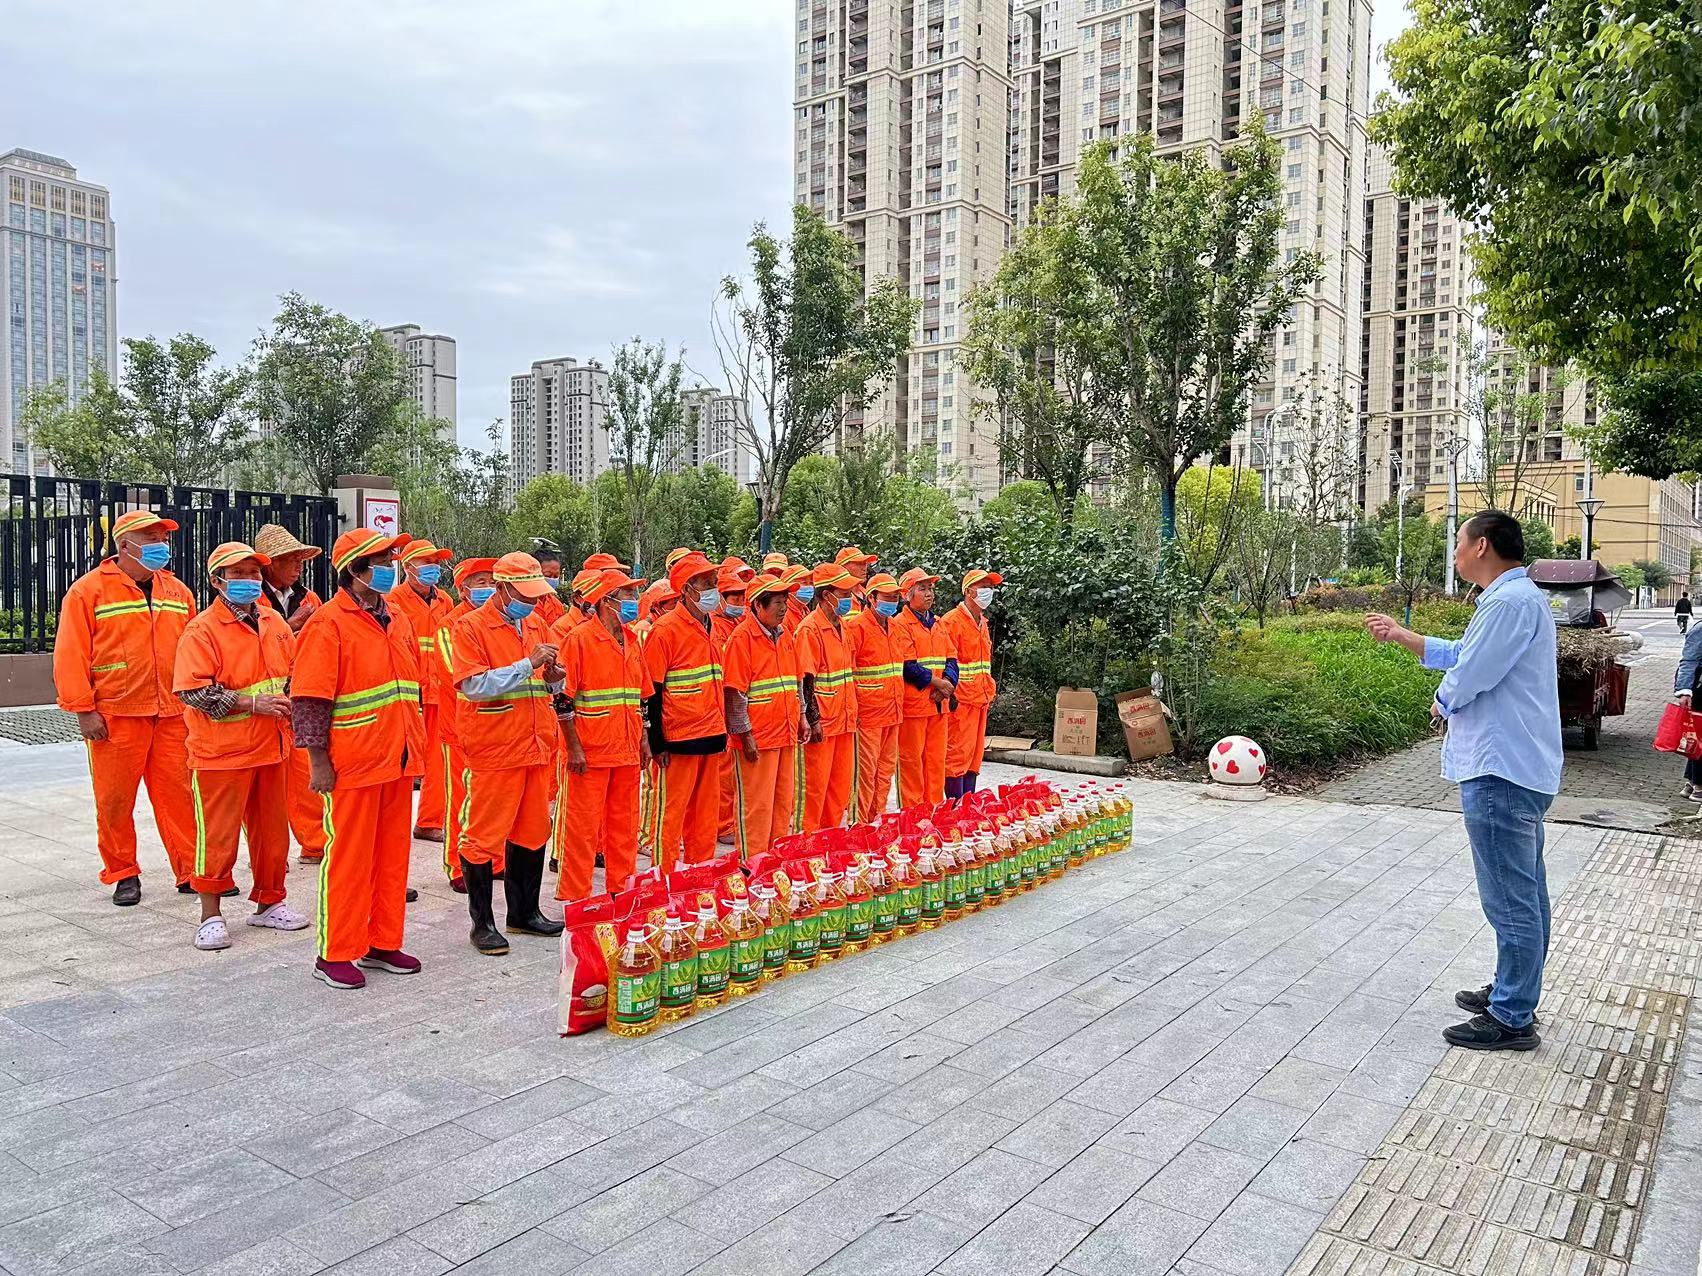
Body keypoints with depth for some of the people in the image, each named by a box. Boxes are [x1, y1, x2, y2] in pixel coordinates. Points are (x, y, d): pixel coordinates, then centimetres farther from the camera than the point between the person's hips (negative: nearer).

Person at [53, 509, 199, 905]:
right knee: (115, 799, 4)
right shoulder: (89, 590, -2)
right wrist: (83, 710, -10)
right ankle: (122, 874, 19)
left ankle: (192, 871, 10)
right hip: (115, 716, -3)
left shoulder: (177, 591, 13)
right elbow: (70, 655, -5)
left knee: (178, 794, 4)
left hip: (172, 716, 3)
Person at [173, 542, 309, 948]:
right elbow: (194, 690, -17)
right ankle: (211, 915, 14)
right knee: (218, 834, 1)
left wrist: (289, 701, 0)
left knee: (271, 828, 14)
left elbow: (294, 672, 19)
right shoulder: (202, 630, -10)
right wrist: (252, 704, -20)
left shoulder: (274, 622, 10)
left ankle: (269, 903, 28)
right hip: (222, 751, -6)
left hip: (272, 747, 6)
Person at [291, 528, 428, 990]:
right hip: (353, 763, -7)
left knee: (392, 854, 13)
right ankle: (335, 955, 14)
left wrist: (416, 750, 17)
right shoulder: (329, 623, -10)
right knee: (348, 860, 2)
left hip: (398, 761, 7)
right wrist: (318, 760, -16)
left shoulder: (396, 620, 12)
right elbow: (310, 699, -13)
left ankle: (382, 943, 26)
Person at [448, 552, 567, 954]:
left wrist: (552, 679, -4)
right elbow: (474, 685, -18)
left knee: (532, 832, 13)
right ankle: (482, 922, 12)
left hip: (537, 747, 7)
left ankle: (524, 913, 26)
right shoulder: (470, 627, -7)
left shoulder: (537, 626, 13)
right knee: (484, 836, 0)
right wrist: (527, 664, -23)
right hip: (493, 750, -6)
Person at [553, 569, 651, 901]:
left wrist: (644, 739, 14)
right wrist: (574, 747, -15)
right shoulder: (579, 639, -10)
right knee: (582, 829, 1)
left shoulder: (631, 641, 11)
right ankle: (575, 899, 12)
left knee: (625, 826, 13)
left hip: (627, 751, 7)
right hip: (590, 752, -7)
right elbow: (562, 699, -12)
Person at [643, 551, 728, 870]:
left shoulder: (707, 627, 13)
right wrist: (656, 743, -14)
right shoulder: (665, 630, -11)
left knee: (705, 816, 13)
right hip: (678, 741, -7)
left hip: (710, 738, 8)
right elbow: (651, 691, -12)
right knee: (670, 816, 1)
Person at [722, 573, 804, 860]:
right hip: (758, 738, -8)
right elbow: (734, 691, -15)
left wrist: (800, 716, 18)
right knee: (755, 805, -1)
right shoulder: (742, 637, -11)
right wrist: (744, 734, -16)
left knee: (784, 801, 13)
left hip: (785, 733, 8)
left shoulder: (783, 635, 13)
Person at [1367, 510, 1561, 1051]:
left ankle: (1510, 1020, 7)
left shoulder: (1510, 603, -20)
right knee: (1524, 894, 19)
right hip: (1518, 768, 11)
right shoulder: (1515, 599, 15)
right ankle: (1515, 994, 31)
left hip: (1501, 773, -11)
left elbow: (1466, 676, -21)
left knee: (1511, 900, -2)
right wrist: (1401, 635, 29)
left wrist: (1441, 703, 0)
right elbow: (1462, 653, 24)